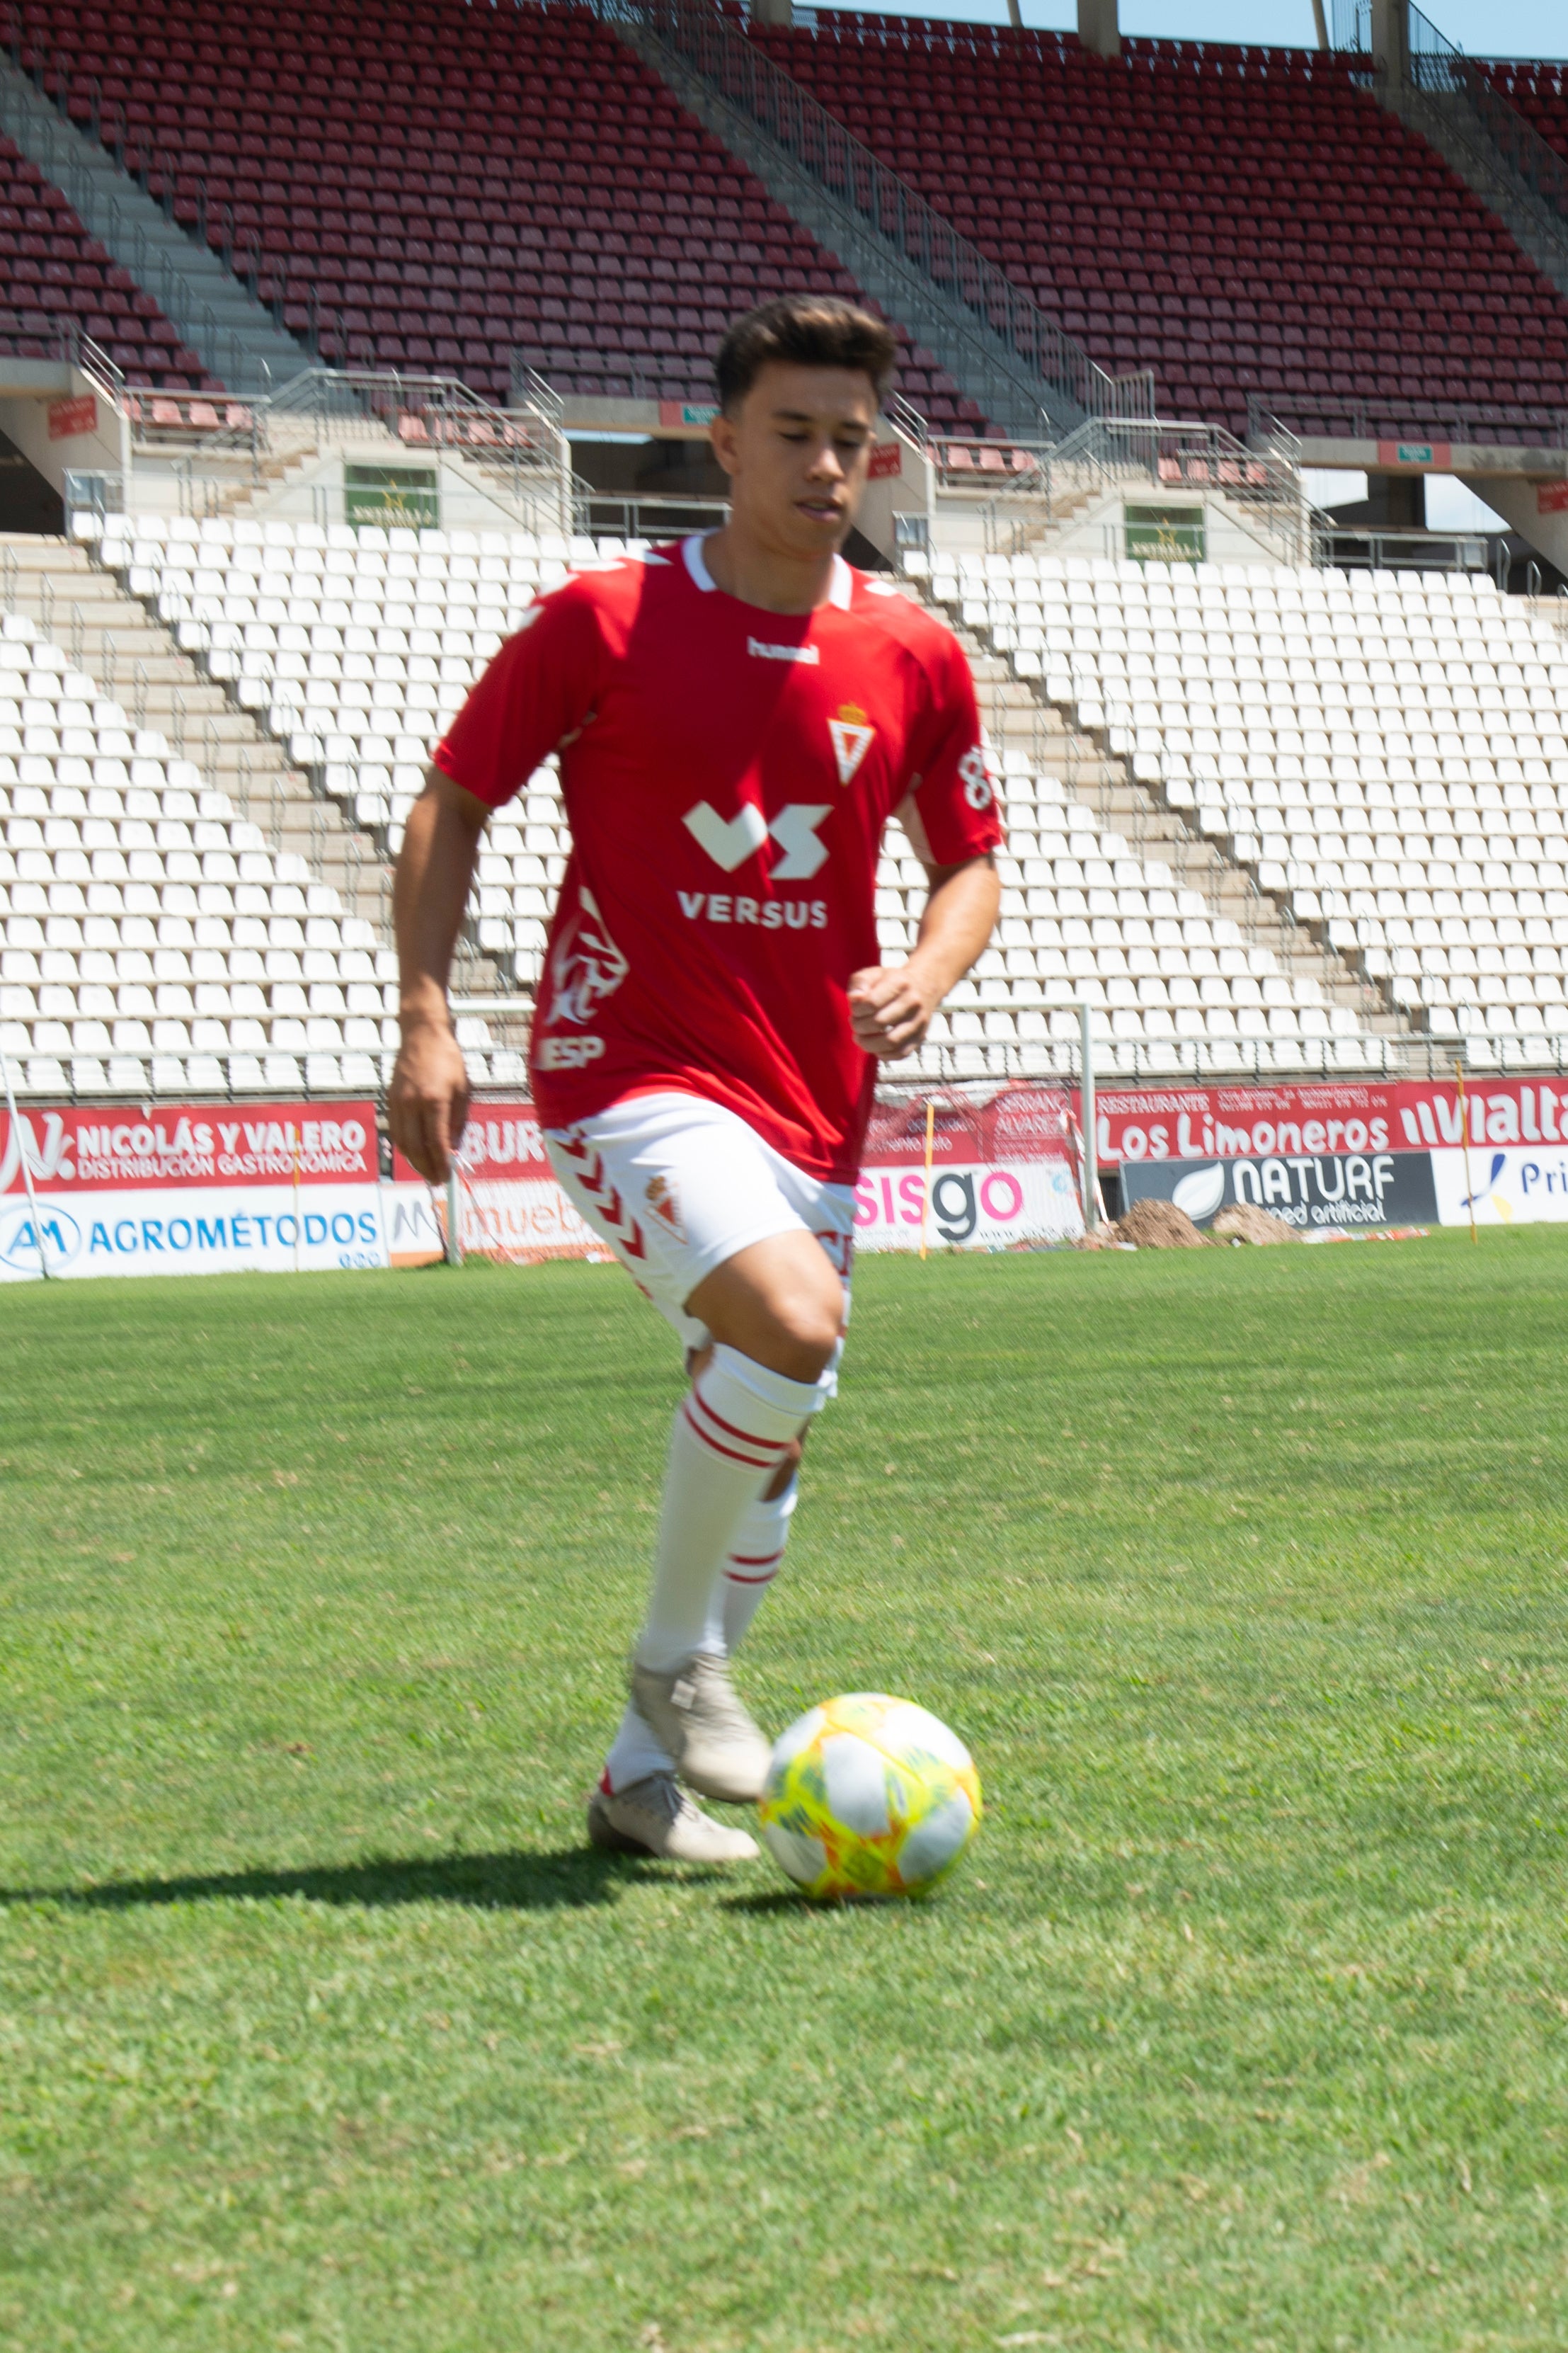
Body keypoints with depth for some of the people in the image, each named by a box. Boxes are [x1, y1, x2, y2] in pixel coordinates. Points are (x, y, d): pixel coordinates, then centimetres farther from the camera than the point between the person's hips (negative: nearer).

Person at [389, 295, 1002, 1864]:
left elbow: (970, 861, 15)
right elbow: (451, 804, 2)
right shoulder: (602, 622, -5)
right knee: (795, 1324, -28)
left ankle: (642, 1774, 25)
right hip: (627, 1070, -5)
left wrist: (928, 975, -7)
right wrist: (425, 1016, -9)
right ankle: (675, 1658, -6)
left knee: (765, 1433, 8)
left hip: (812, 1100, 5)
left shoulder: (912, 659, 5)